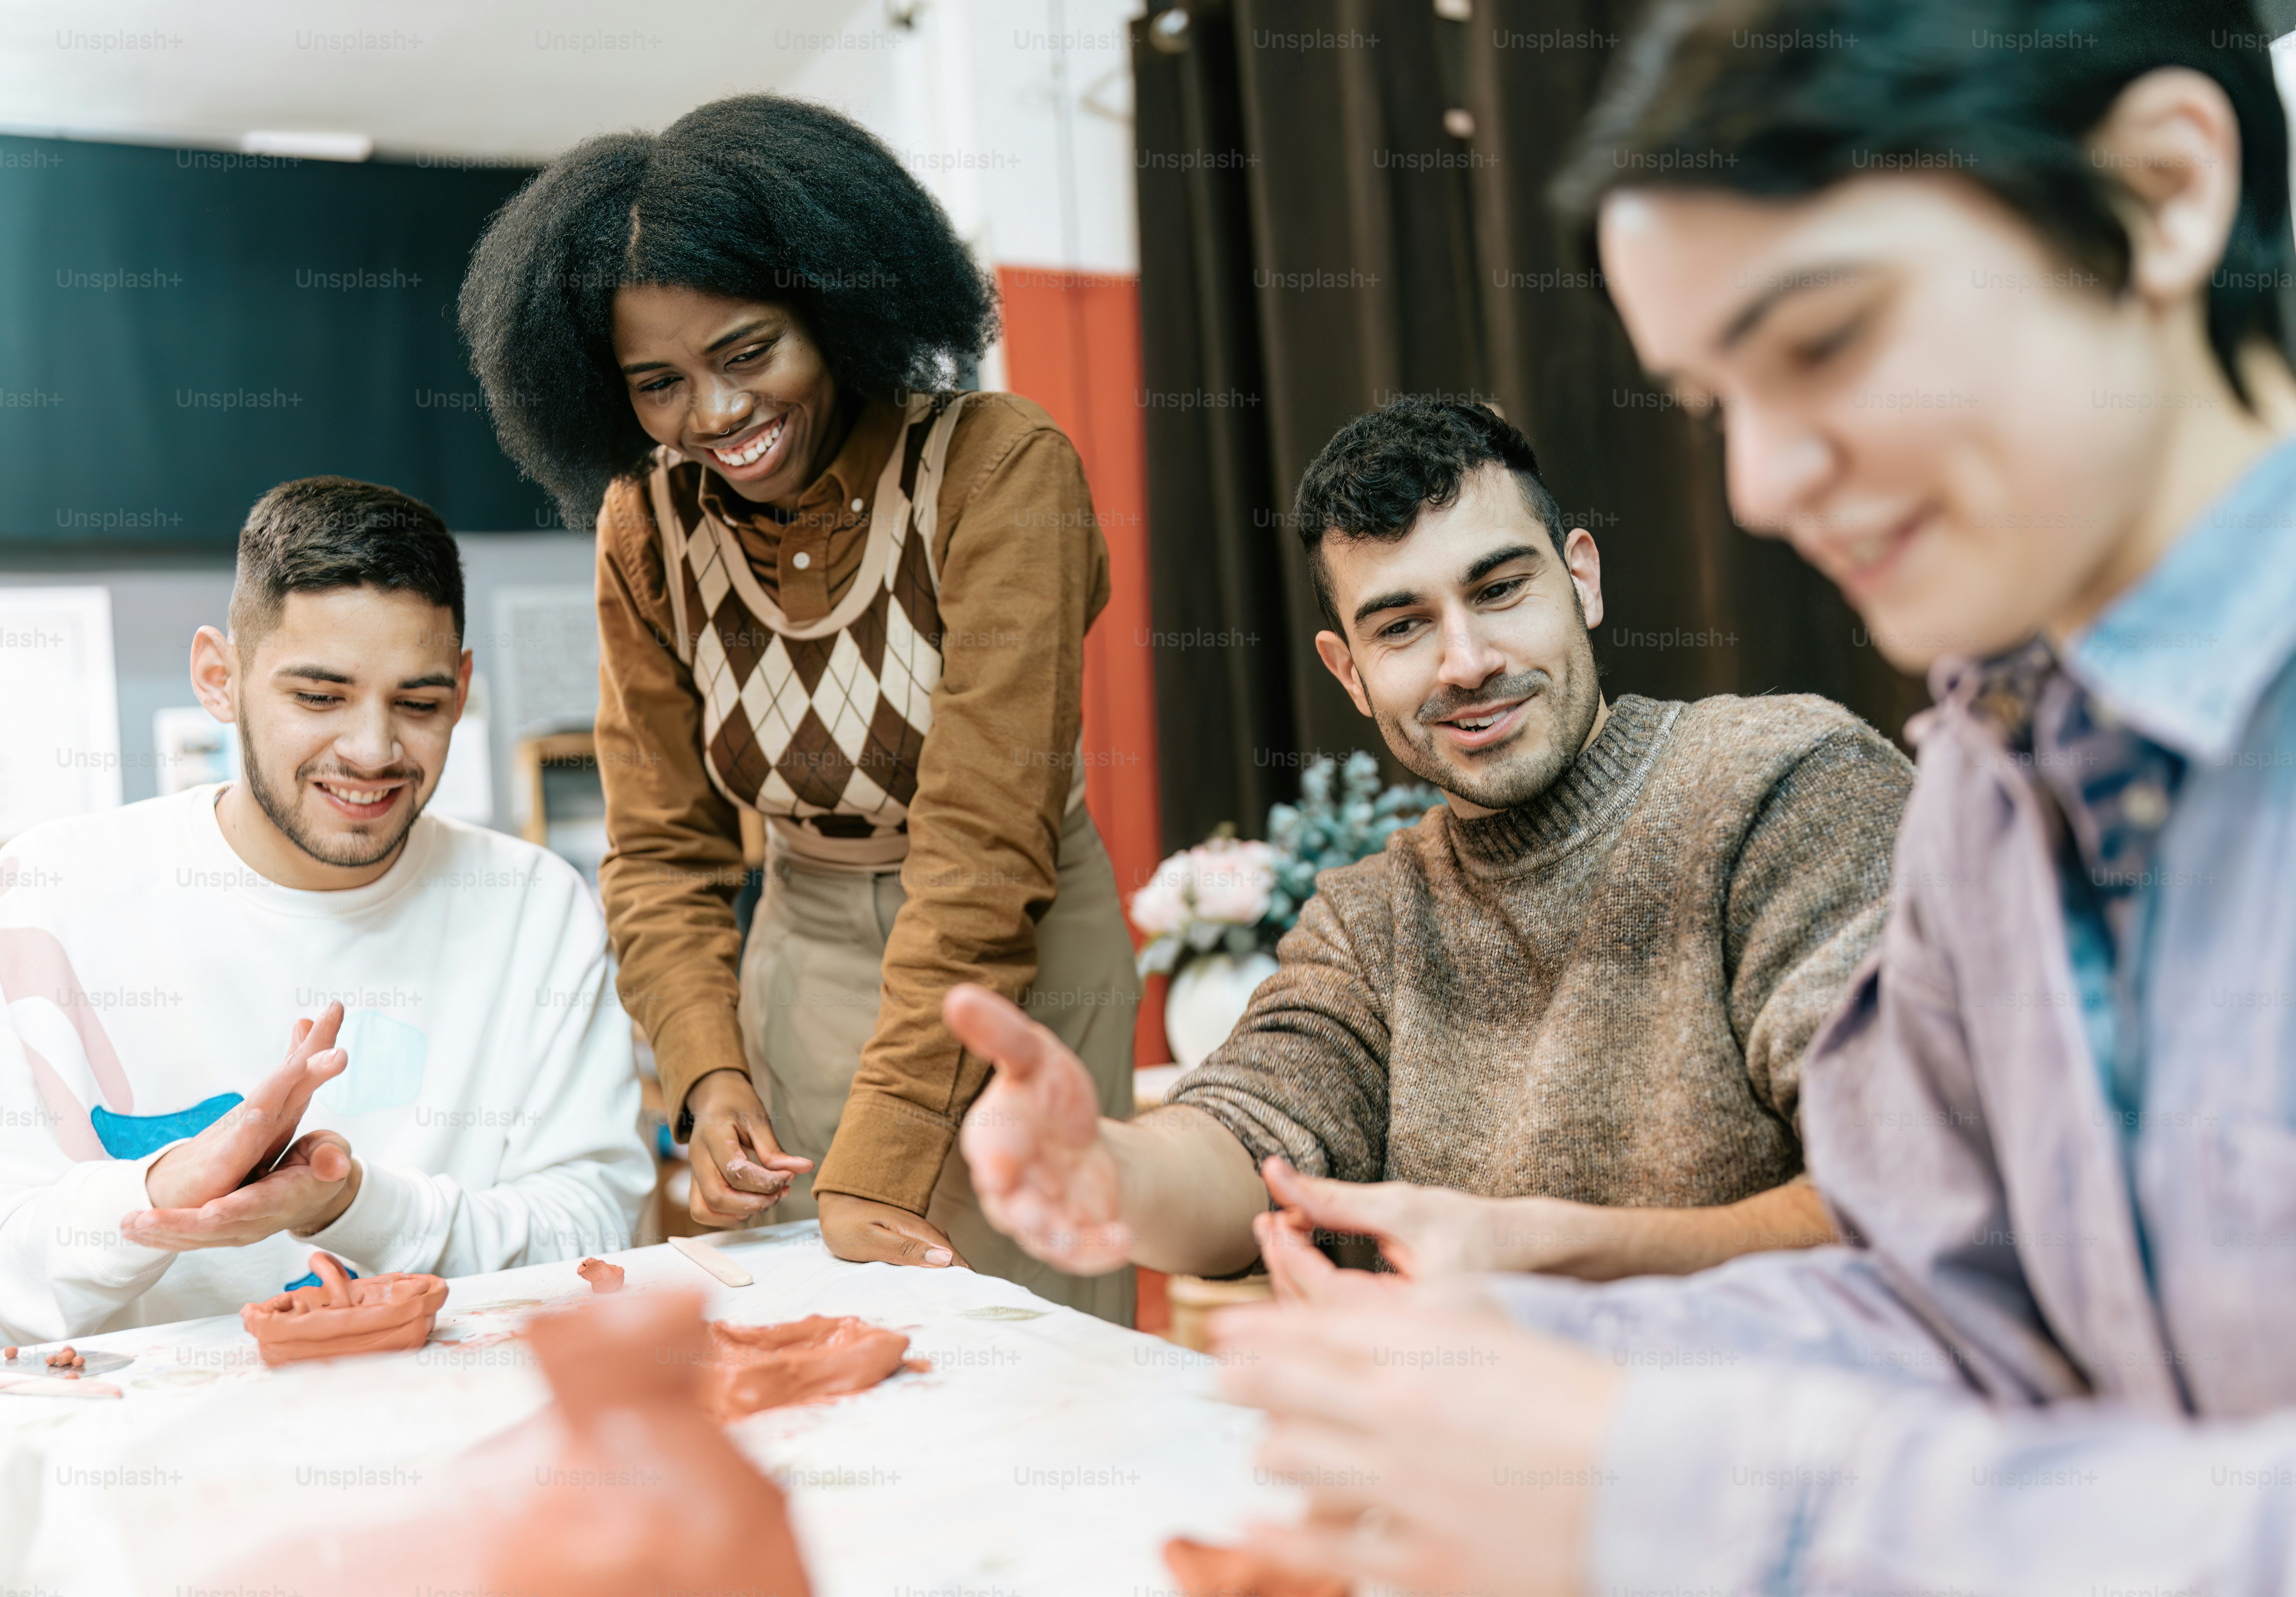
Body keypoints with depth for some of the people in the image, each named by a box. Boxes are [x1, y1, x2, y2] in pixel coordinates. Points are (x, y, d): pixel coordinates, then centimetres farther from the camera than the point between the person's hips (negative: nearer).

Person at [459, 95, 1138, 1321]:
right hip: (807, 961, 4)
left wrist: (878, 1164, -29)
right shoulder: (645, 529, -5)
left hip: (1021, 963, -3)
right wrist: (709, 1075, -17)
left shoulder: (1001, 471, -20)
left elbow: (983, 848, -25)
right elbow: (662, 849, 0)